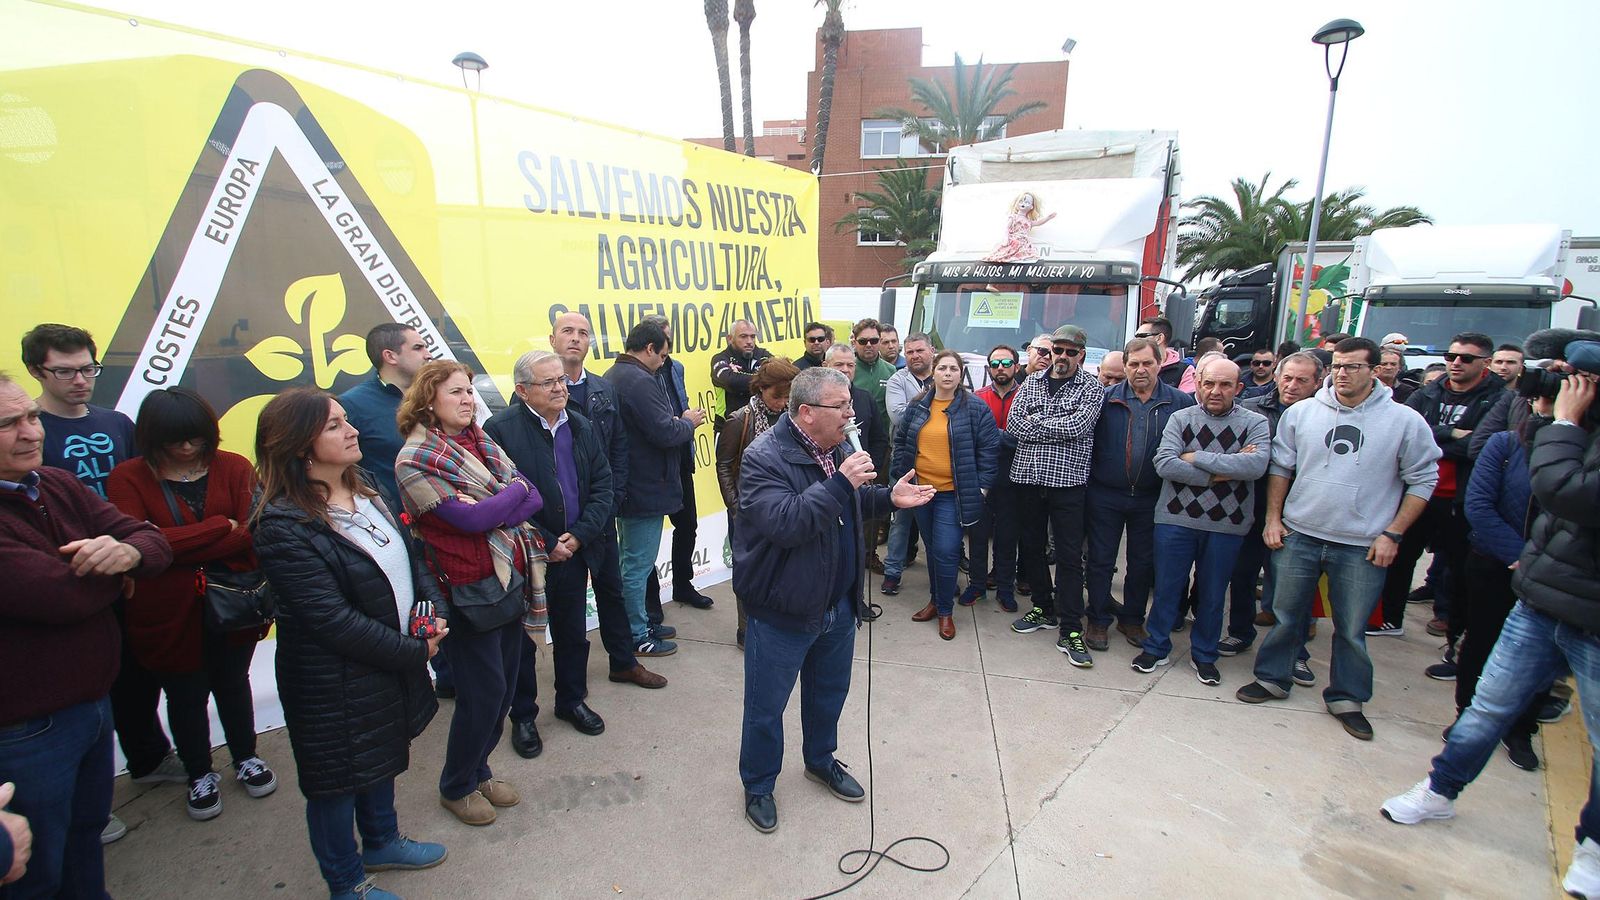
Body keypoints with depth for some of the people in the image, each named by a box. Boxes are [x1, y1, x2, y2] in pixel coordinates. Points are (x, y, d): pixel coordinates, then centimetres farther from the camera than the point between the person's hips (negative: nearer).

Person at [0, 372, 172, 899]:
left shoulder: (60, 486, 0)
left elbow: (156, 543, -5)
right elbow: (66, 595, -31)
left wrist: (128, 551, -27)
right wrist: (112, 570, -10)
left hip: (95, 703, 7)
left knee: (88, 830, 27)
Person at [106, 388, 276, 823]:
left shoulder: (234, 467, -7)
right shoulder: (128, 479, -8)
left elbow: (251, 535, -16)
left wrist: (177, 547, -20)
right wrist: (221, 527, -19)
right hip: (169, 615, -1)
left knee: (232, 683, 21)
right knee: (186, 695, 15)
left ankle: (246, 758, 43)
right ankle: (200, 775, 39)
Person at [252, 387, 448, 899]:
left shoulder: (365, 495, 1)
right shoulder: (284, 525, -24)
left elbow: (408, 558, 6)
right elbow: (333, 620, -26)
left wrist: (435, 611, -12)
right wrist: (414, 651, -19)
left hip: (393, 664, 8)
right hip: (334, 682, -7)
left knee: (382, 759, 26)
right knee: (339, 780, 14)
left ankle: (381, 841, 51)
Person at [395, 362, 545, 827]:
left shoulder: (480, 441, 9)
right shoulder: (415, 460, -11)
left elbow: (532, 498, 1)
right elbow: (470, 516, -20)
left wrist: (490, 513, -16)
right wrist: (515, 492, -6)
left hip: (511, 579, 7)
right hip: (471, 588, -7)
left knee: (504, 685, 15)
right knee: (484, 690, 3)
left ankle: (479, 770, 36)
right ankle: (456, 786, 26)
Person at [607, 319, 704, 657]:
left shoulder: (612, 376, 11)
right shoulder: (641, 382, -21)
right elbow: (664, 433, -25)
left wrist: (678, 421, 8)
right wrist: (688, 422, -7)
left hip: (625, 486, 10)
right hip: (645, 489, -10)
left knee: (632, 561, 21)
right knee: (638, 565, 2)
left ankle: (637, 622, 35)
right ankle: (637, 637, 14)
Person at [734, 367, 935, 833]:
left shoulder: (834, 449, 3)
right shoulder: (764, 458, -23)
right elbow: (785, 523, -35)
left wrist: (887, 497, 1)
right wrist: (841, 483, -36)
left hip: (839, 604, 8)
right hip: (783, 612, -7)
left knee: (830, 691, 25)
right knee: (766, 707, 11)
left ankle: (820, 760, 50)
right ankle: (758, 786, 34)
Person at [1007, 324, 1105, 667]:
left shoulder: (1092, 388, 1)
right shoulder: (1031, 383, 10)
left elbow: (1078, 426, -16)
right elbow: (1014, 426, -2)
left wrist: (1037, 422, -8)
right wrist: (1058, 427, -10)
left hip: (1068, 481, -4)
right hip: (1028, 478, 4)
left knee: (1069, 557, -2)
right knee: (1032, 547, 14)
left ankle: (1070, 632, 4)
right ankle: (1041, 608, 32)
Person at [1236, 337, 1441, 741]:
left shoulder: (1405, 421, -3)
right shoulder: (1300, 413, 1)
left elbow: (1423, 480, 2)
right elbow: (1280, 467, 9)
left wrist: (1392, 534, -4)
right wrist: (1273, 518, 4)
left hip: (1362, 547, -1)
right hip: (1298, 536, 2)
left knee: (1352, 630, 9)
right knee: (1286, 615, 13)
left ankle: (1346, 698, 27)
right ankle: (1272, 678, 30)